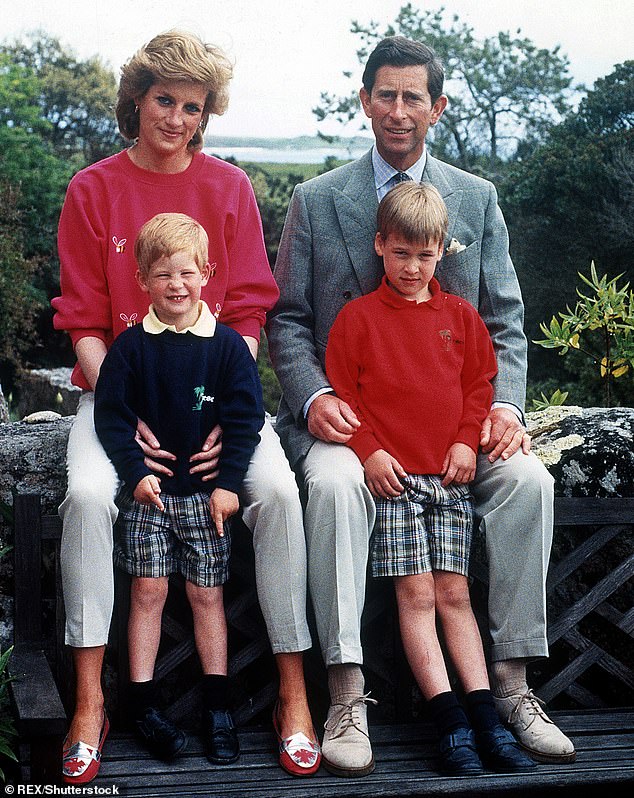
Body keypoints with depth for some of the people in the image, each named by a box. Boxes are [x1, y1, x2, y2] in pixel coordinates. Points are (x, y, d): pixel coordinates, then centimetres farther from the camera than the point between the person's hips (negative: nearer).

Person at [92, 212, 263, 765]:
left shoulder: (227, 345, -3)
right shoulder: (130, 347, -2)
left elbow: (245, 419, -3)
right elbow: (110, 416, -1)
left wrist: (228, 482, -9)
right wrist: (135, 472, -12)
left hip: (206, 491, 0)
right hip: (147, 490, 0)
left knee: (207, 594, 4)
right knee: (148, 590, -2)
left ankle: (218, 708, 11)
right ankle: (143, 704, 6)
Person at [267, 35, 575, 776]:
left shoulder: (478, 199, 11)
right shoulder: (315, 200, 7)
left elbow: (505, 320, 9)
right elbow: (287, 319, 5)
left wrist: (505, 403, -10)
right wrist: (313, 397, -14)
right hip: (348, 410, -2)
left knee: (528, 479, -26)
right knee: (335, 482, -34)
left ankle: (510, 679, -14)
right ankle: (347, 694, -28)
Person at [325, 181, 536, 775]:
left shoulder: (460, 316, 13)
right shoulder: (358, 316, 4)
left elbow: (479, 382, 16)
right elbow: (341, 390, 2)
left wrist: (467, 441, 1)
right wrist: (369, 450, -9)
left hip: (450, 474, 3)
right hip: (391, 473, -3)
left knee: (454, 593, 0)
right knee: (416, 593, -9)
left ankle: (485, 715, -1)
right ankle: (450, 721, -10)